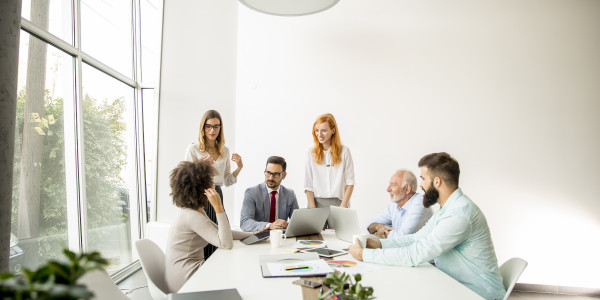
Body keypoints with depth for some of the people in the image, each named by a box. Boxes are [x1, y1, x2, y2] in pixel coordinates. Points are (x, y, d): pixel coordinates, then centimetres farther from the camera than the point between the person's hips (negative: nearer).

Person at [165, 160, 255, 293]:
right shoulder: (193, 216, -23)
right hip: (184, 280, -9)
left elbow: (222, 233, 14)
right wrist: (218, 207, -28)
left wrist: (253, 235, 9)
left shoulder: (197, 212, 8)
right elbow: (226, 244, -25)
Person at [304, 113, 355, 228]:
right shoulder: (311, 153, 4)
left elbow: (350, 182, 0)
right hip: (317, 202, 1)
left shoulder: (344, 151, 2)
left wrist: (343, 207, -8)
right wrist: (312, 210, -7)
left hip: (338, 202, -1)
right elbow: (308, 186, 1)